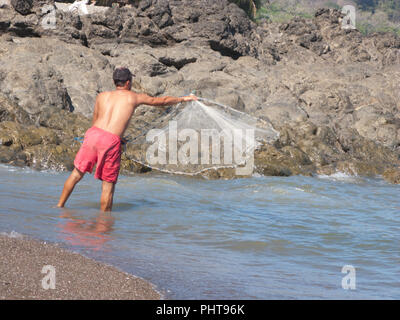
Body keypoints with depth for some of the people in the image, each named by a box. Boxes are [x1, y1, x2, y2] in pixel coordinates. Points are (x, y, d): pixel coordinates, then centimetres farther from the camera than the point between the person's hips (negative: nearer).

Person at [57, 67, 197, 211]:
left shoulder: (102, 96, 20)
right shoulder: (134, 97, 15)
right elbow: (161, 101, 27)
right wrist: (183, 99, 40)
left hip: (94, 134, 3)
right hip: (111, 141, -3)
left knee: (77, 174, 15)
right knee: (108, 184, 8)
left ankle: (59, 206, 19)